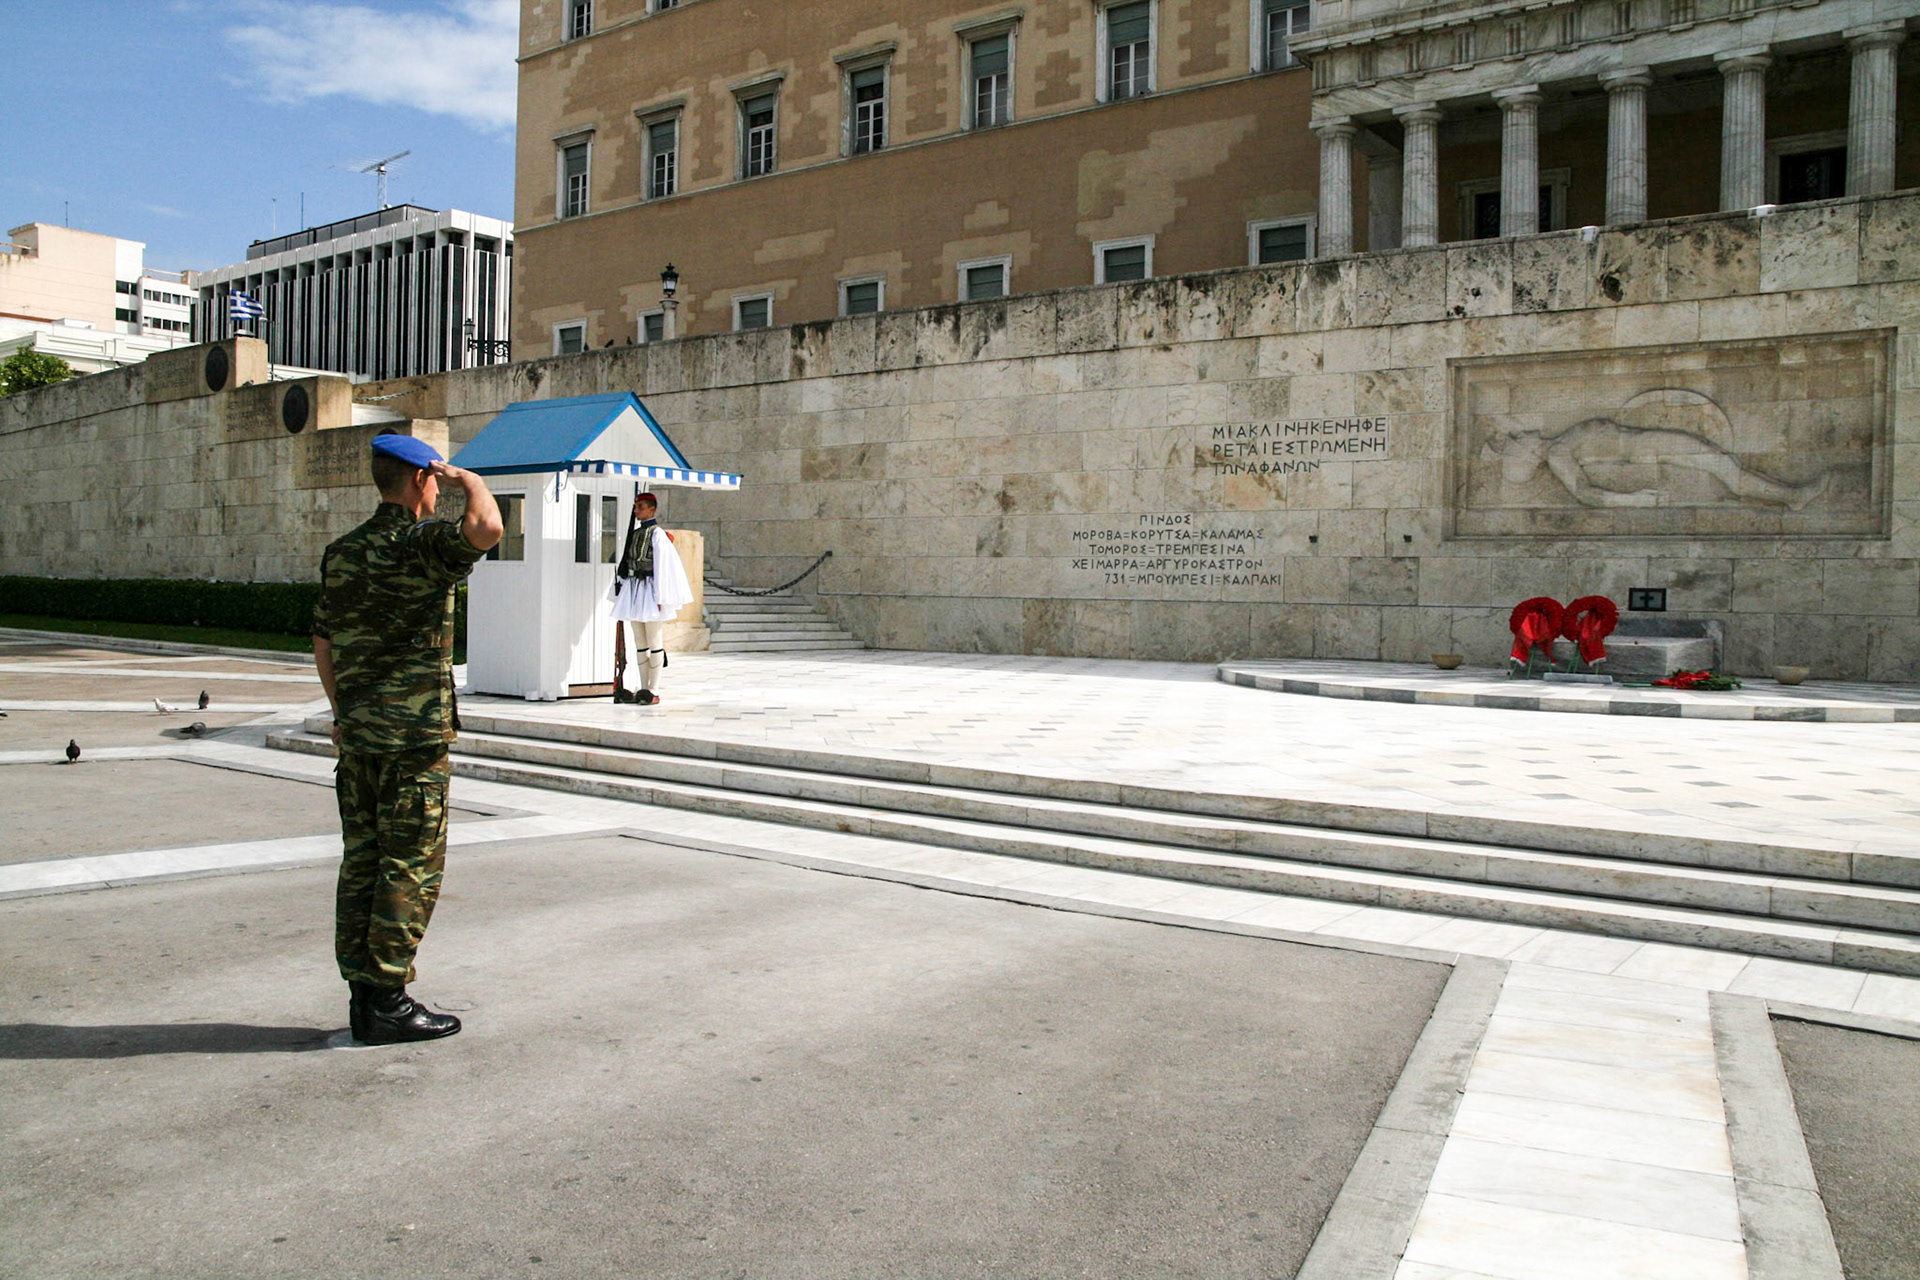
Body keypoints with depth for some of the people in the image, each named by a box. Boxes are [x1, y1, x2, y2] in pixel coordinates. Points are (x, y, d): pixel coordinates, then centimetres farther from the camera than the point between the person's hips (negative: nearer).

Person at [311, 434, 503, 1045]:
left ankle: (362, 995, 18)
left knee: (362, 861, 11)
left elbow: (323, 641, 17)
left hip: (358, 736, 8)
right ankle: (388, 1000, 3)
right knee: (411, 868, 0)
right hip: (415, 736, -8)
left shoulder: (342, 552, 12)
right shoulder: (424, 543, -12)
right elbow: (486, 528, -32)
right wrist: (468, 478, -12)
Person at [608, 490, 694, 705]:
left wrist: (660, 598, -15)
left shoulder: (657, 534, -7)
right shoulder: (635, 534, 15)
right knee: (640, 642, 10)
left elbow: (662, 566, -11)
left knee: (654, 642, -4)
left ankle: (654, 692, -1)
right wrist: (620, 594, 15)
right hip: (633, 589, 8)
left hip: (650, 589, -8)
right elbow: (626, 565, 18)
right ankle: (644, 689, 15)